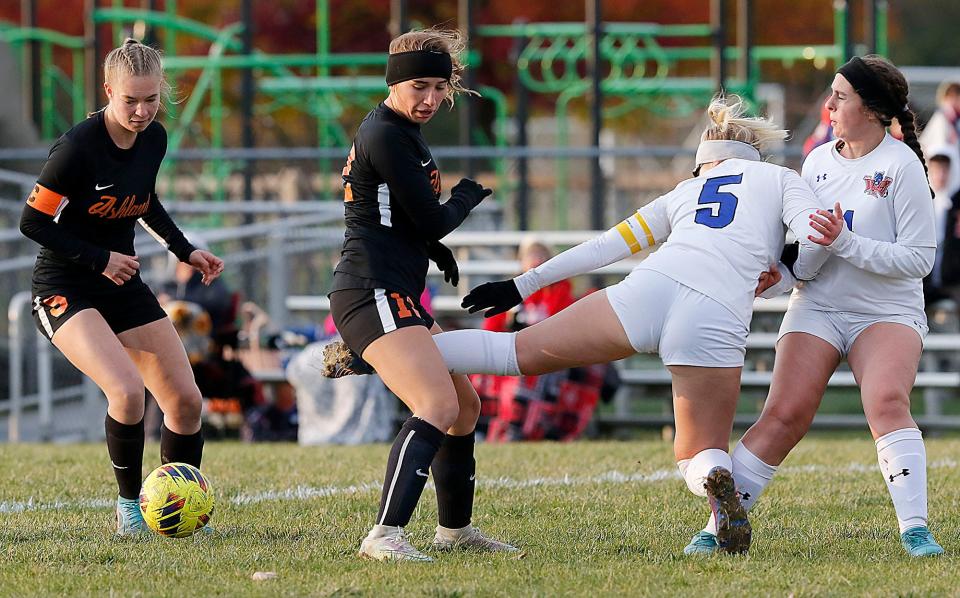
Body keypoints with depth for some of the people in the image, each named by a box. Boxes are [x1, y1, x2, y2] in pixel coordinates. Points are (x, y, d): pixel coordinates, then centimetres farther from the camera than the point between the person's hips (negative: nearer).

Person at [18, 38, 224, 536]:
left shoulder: (154, 139, 0)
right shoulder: (77, 147, -22)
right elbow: (33, 221, -17)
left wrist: (185, 250, 12)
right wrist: (100, 259, -18)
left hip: (123, 285, 7)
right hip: (64, 290, -7)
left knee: (185, 400, 1)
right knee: (126, 390, -27)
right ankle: (130, 505, -7)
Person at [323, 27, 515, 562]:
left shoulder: (405, 133, 19)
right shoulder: (386, 136, -13)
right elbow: (432, 220, -14)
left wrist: (437, 249, 12)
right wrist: (471, 193, 7)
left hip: (398, 296, 11)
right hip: (373, 292, -11)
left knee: (465, 404, 20)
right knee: (438, 406, -25)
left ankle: (456, 528, 33)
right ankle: (386, 536, -35)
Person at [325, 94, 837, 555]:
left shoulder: (684, 192, 31)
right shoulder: (782, 179, 24)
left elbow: (606, 246, 31)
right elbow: (817, 237, 6)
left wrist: (522, 286, 37)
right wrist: (791, 275, 29)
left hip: (649, 289, 2)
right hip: (717, 322, -2)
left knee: (523, 351, 12)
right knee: (699, 452, 12)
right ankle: (714, 477, -26)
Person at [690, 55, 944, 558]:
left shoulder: (900, 164, -8)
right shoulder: (818, 161, 9)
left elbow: (919, 258, -12)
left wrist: (846, 243, -20)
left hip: (887, 312, -4)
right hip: (817, 307, 4)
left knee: (887, 402, -28)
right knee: (784, 414, -12)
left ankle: (915, 531, -28)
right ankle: (718, 525, -7)